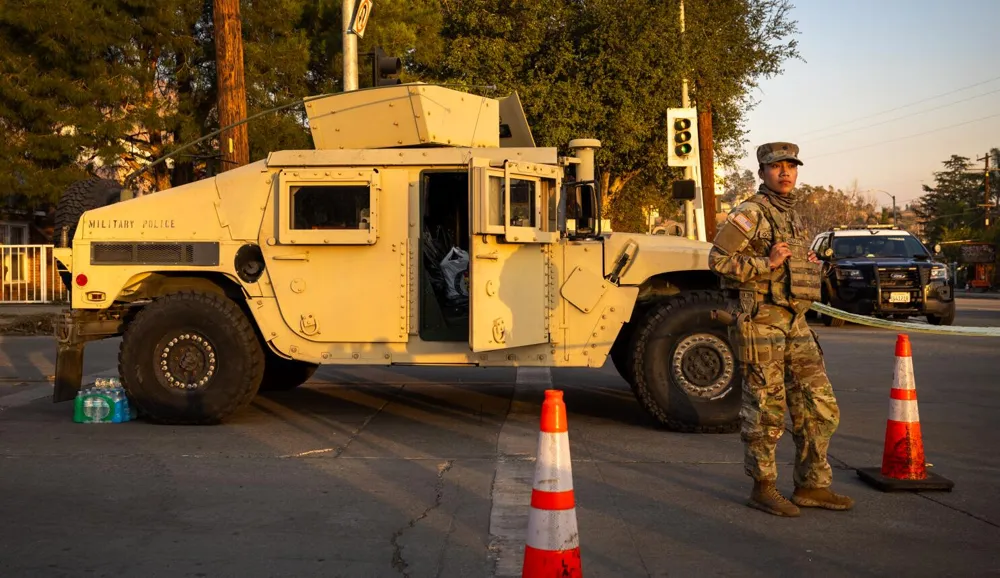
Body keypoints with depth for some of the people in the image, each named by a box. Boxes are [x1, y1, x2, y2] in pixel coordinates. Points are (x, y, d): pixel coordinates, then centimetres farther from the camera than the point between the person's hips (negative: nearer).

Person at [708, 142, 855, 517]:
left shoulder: (793, 218, 19)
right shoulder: (750, 213, -7)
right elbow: (719, 260, -16)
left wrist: (808, 263, 11)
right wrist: (767, 264, -20)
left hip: (795, 321, 8)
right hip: (761, 320, -8)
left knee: (820, 407, 7)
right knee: (765, 409, -2)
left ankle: (811, 486, 17)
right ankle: (762, 488, 11)